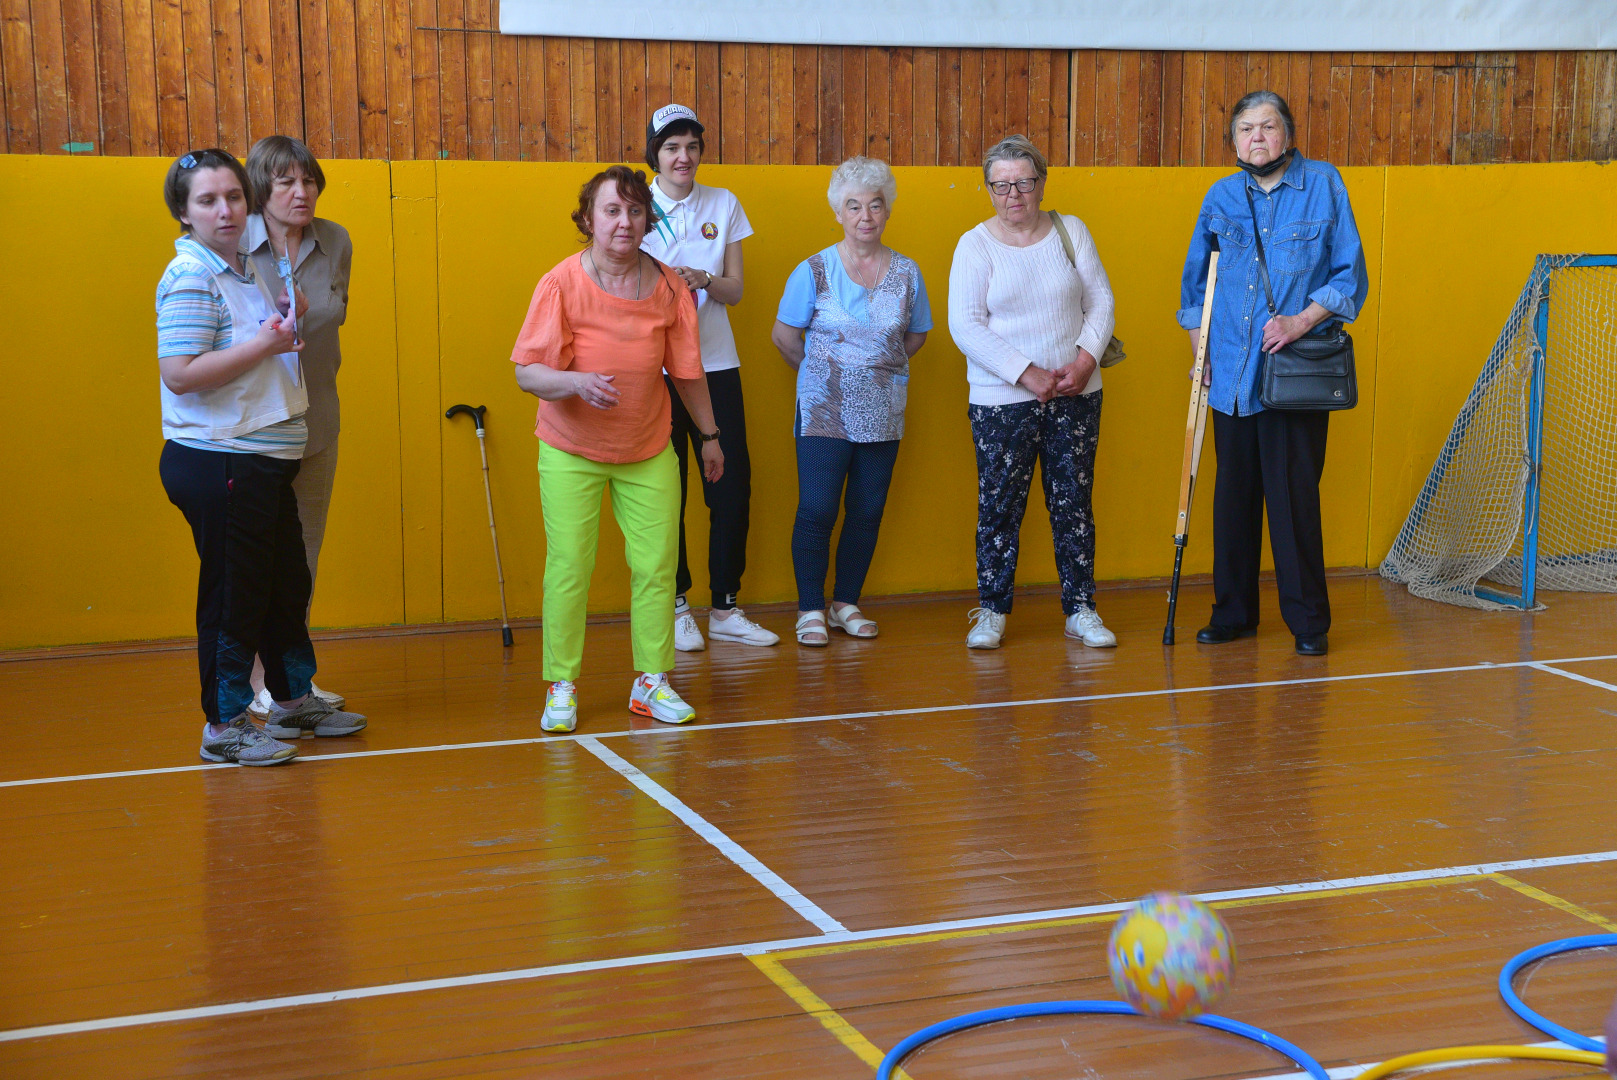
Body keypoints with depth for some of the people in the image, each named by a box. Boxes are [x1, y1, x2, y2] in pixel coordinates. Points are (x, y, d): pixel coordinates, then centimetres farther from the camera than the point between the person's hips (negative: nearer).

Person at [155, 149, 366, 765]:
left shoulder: (240, 271, 14)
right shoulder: (190, 277, -15)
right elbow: (179, 374, -25)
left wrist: (282, 318, 10)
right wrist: (264, 343, -22)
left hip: (262, 460, 10)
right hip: (215, 463, -10)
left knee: (288, 585, 18)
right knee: (232, 593, -1)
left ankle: (293, 701, 32)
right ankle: (223, 727, 10)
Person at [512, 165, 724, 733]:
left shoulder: (669, 286, -4)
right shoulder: (562, 283, -13)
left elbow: (686, 370, 8)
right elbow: (526, 371, -13)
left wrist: (709, 435, 15)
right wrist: (575, 381, -32)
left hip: (649, 451, 3)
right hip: (571, 451, -3)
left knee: (656, 566, 2)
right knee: (569, 567, -3)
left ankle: (652, 681, 16)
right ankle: (562, 687, 9)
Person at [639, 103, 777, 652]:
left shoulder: (724, 205, 8)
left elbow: (735, 291, 6)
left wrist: (703, 280, -16)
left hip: (715, 363, 3)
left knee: (733, 485, -1)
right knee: (666, 490, -1)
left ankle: (725, 608, 10)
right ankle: (676, 607, 11)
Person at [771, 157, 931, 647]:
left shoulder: (906, 272, 3)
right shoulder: (814, 271, -5)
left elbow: (916, 336, 17)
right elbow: (784, 334, 3)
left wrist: (879, 367, 8)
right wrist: (820, 371, 9)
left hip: (884, 414, 3)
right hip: (825, 412, -3)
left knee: (868, 512, 7)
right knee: (816, 510, -7)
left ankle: (847, 603, 21)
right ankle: (811, 610, 5)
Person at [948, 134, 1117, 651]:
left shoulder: (1070, 231, 7)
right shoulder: (975, 245, -2)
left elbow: (1100, 300, 8)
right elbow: (966, 326, -9)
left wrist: (1086, 358, -10)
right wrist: (1027, 374, -15)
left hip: (1074, 395, 3)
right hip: (1001, 400, -2)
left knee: (1074, 502, 5)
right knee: (999, 505, -1)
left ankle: (1081, 609, 13)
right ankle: (991, 611, 11)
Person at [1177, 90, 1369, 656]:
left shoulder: (1324, 185, 0)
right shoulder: (1220, 197, 10)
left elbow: (1351, 276, 0)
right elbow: (1195, 278, 21)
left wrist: (1301, 322, -12)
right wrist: (1200, 344, 11)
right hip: (1231, 373, 4)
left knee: (1294, 498, -4)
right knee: (1233, 495, 9)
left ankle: (1308, 620, 8)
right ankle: (1233, 613, 21)